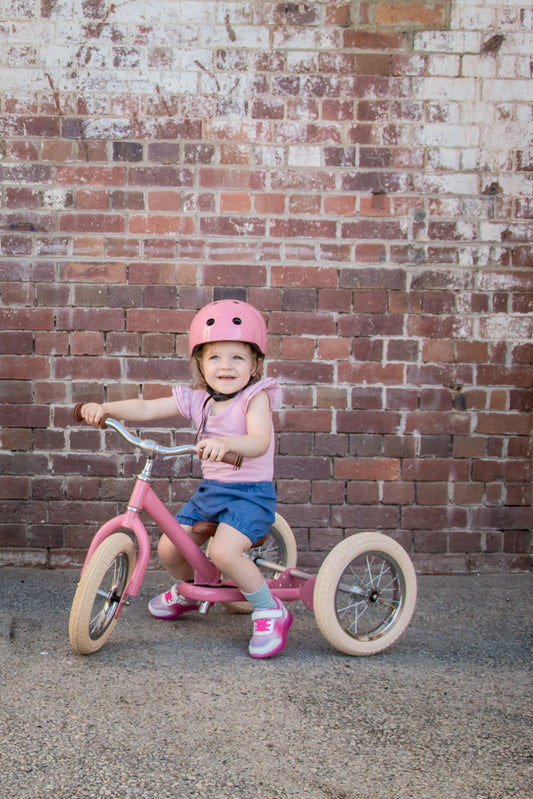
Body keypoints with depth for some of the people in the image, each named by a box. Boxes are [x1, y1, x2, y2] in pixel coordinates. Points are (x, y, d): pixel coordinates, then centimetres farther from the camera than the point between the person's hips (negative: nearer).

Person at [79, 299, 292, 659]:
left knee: (224, 551, -28)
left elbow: (259, 441, -30)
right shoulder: (196, 399, 3)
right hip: (209, 490, 6)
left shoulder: (255, 397, -13)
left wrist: (224, 442, -49)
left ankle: (271, 611, -6)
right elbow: (147, 408, 2)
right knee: (168, 548, 3)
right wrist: (103, 408, -11)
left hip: (250, 493, -6)